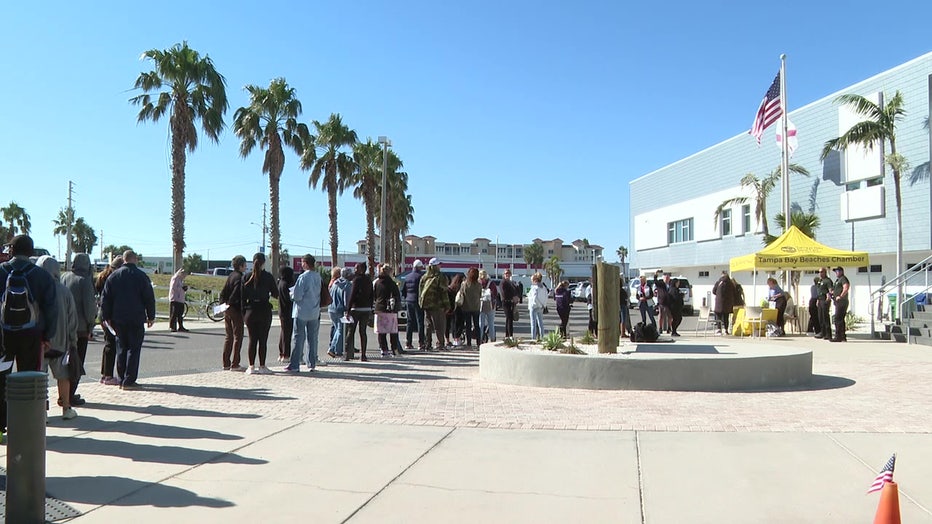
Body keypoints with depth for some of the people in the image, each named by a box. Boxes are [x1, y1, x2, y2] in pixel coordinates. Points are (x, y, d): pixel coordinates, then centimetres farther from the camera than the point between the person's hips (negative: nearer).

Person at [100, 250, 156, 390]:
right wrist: (151, 316, 5)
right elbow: (149, 298, -4)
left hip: (118, 319, 4)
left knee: (121, 348, 13)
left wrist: (106, 317, 13)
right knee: (134, 348, -1)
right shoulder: (141, 276, -5)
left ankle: (121, 379, 16)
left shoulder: (113, 276, 5)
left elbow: (105, 299, 7)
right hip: (136, 319, -4)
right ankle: (129, 381, -3)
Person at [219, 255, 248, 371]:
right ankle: (234, 364, -1)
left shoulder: (230, 276, 12)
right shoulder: (239, 278, -14)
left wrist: (224, 304, 12)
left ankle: (226, 363, 17)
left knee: (228, 337, 13)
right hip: (236, 310, -8)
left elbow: (222, 293, 13)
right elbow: (239, 296, -20)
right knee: (237, 337, -2)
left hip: (227, 310, 8)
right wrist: (242, 310, -13)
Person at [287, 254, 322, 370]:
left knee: (298, 338, 0)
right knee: (312, 338, 11)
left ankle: (294, 365, 3)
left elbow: (297, 296, -18)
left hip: (302, 312, -5)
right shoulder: (318, 277, 3)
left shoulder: (303, 277, -15)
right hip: (315, 312, 5)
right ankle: (312, 363, 15)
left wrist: (291, 294, 2)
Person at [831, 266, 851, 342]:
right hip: (838, 303, 11)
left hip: (842, 302, -11)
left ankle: (838, 337, -13)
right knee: (840, 319, 13)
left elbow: (846, 288, -24)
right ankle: (843, 337, 18)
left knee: (837, 319, -13)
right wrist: (832, 293, 14)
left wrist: (840, 296, -24)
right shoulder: (837, 280, 22)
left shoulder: (843, 279, -9)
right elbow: (835, 290, 33)